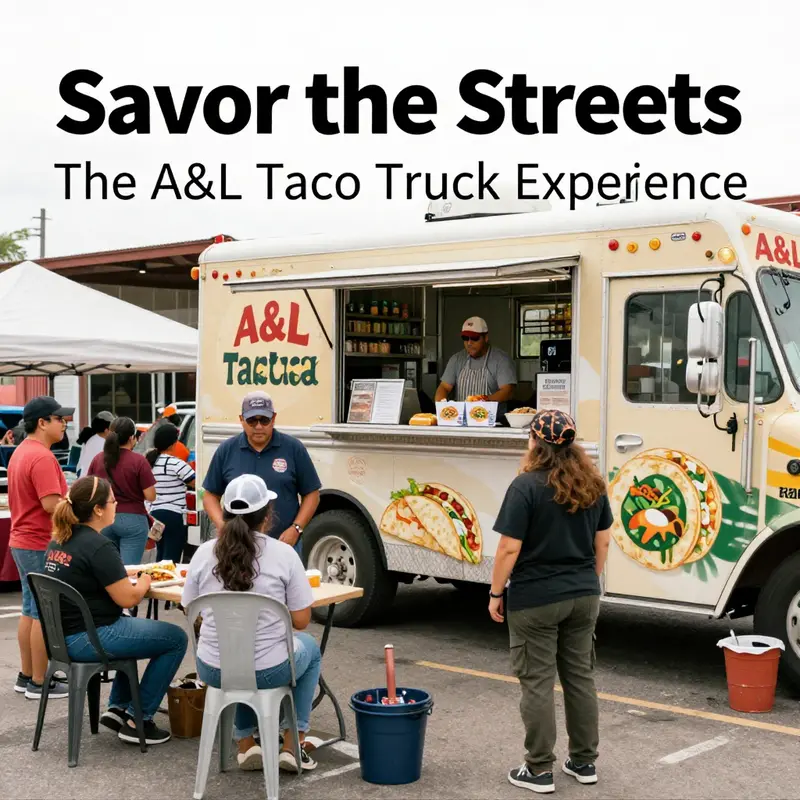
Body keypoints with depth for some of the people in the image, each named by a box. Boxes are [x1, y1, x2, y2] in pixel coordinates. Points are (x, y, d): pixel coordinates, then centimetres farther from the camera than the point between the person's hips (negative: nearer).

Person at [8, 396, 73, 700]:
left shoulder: (21, 452, 13)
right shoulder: (41, 456, -20)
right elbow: (51, 504, -27)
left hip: (23, 541, 10)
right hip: (42, 546, -10)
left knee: (30, 610, 16)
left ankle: (26, 676, 23)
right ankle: (39, 683, 4)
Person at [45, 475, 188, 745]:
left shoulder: (59, 540, 7)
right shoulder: (98, 546, -20)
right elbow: (128, 599, -20)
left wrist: (131, 577, 12)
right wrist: (145, 580, 0)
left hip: (65, 634, 10)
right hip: (89, 639, -10)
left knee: (135, 627, 32)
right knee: (176, 639, -1)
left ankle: (117, 707, 27)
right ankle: (137, 720, 4)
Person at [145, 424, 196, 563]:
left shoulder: (151, 461, 9)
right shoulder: (175, 463, -14)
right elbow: (196, 483, -11)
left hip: (155, 513, 8)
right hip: (174, 515, -8)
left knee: (161, 555, 19)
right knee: (172, 558, -5)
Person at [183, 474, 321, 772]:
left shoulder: (204, 553, -4)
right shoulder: (284, 554, -11)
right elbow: (301, 621, -7)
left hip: (213, 669, 3)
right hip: (269, 670, -3)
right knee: (309, 647, 30)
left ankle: (245, 745, 32)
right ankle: (292, 747, 26)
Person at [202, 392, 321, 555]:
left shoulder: (294, 449, -1)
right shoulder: (226, 450, 4)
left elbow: (311, 494, 4)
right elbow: (211, 495, 10)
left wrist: (296, 528, -9)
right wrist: (222, 525, -8)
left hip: (284, 546, -1)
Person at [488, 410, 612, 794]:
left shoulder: (526, 485, -16)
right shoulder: (593, 484, 3)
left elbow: (509, 549, -16)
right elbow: (602, 542, 9)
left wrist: (495, 594, -6)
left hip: (535, 600, -6)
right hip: (583, 596, 6)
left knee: (537, 682, 2)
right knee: (580, 676, 14)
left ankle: (539, 770, 8)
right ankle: (585, 762, 23)